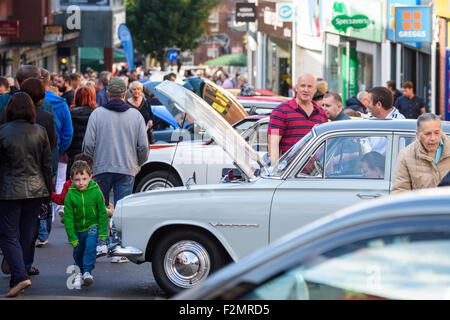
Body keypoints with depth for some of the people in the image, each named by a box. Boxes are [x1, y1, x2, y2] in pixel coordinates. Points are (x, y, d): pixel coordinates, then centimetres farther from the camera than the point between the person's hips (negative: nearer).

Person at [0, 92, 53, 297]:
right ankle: (17, 280, 17)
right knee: (26, 235, 12)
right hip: (35, 189, 4)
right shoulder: (40, 132, 2)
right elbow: (47, 164, 6)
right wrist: (48, 190, 15)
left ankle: (20, 277, -15)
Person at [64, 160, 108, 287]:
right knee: (78, 251, 12)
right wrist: (72, 237, -9)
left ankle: (87, 271, -15)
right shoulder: (70, 195, -14)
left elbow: (102, 213, -5)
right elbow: (68, 218, -8)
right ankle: (79, 270, 35)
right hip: (77, 228, 2)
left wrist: (103, 232, -6)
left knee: (90, 247, -21)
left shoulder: (95, 192, -15)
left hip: (93, 226, -2)